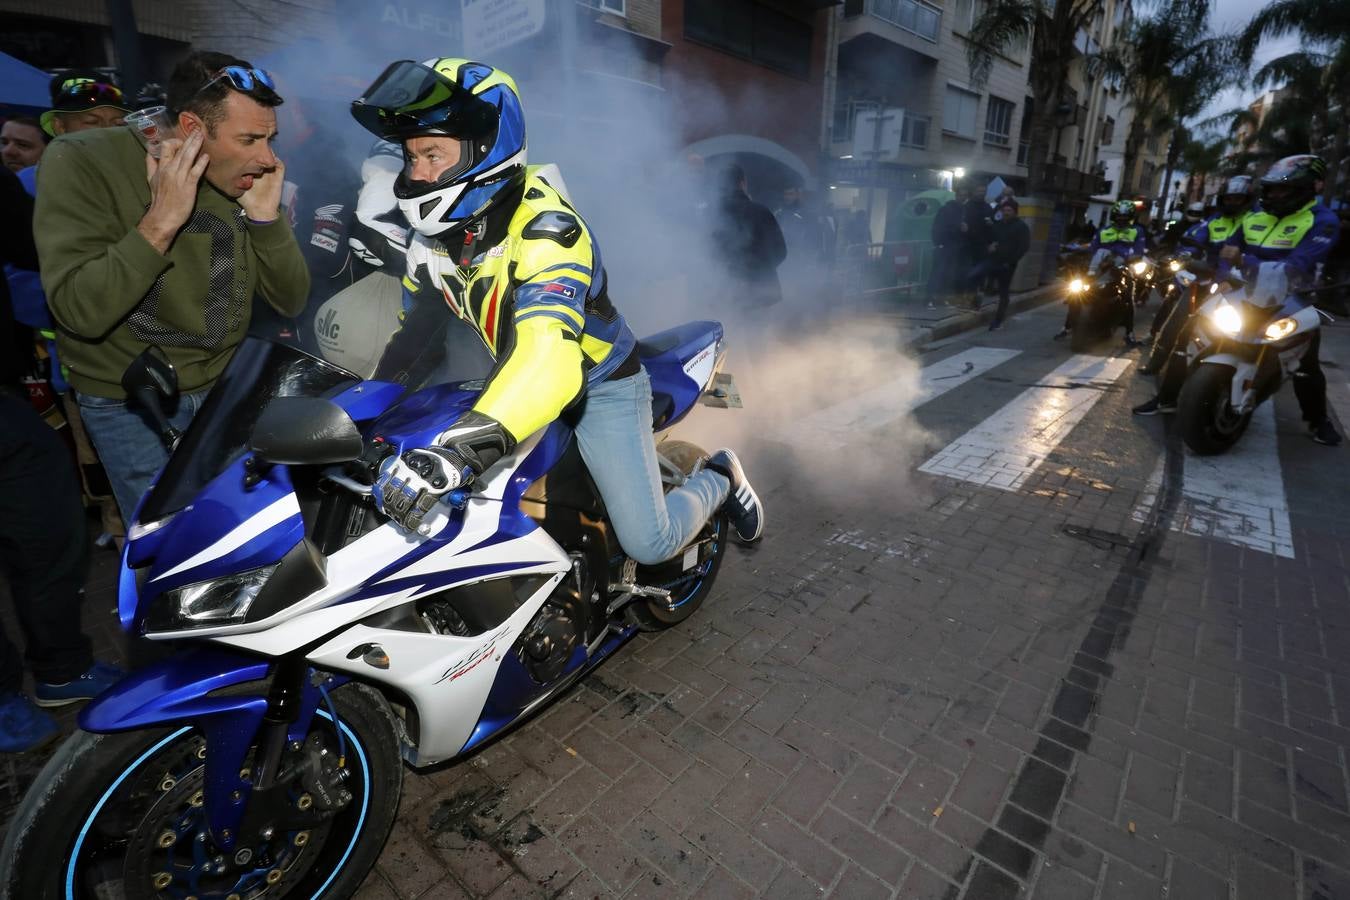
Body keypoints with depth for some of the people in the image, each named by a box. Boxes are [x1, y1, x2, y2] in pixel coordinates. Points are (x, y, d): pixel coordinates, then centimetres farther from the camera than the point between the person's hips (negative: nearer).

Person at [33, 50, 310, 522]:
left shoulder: (247, 182, -5)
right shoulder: (81, 163, -16)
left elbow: (290, 301, -5)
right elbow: (81, 312, -23)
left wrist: (266, 216, -18)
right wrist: (162, 219, -30)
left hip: (224, 384, 3)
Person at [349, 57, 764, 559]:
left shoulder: (544, 227, -29)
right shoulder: (432, 234, -4)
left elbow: (549, 357, -46)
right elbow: (416, 326, 11)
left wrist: (457, 453, -57)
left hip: (596, 381, -7)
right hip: (510, 375, 8)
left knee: (648, 544, -12)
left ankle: (718, 479, 21)